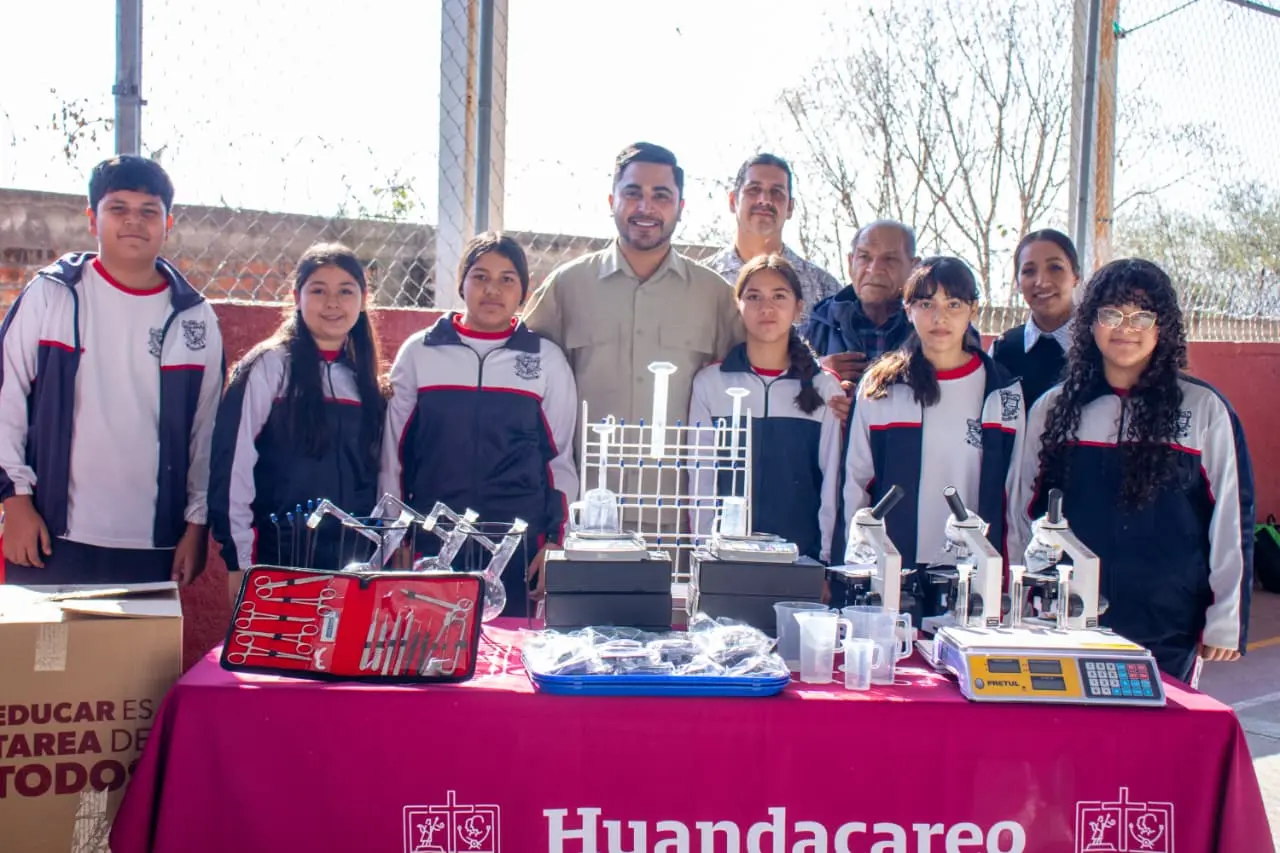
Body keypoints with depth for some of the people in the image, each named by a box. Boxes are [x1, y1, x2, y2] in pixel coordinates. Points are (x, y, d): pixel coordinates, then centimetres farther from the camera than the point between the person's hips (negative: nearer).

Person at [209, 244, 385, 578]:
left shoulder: (363, 378, 10)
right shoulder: (268, 367, -4)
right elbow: (232, 465, -7)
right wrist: (241, 561, -10)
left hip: (354, 562, 4)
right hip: (279, 559, -4)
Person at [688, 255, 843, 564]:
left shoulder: (825, 388, 1)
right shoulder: (710, 382, 0)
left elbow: (831, 484, 3)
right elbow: (701, 481, 2)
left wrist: (825, 561, -2)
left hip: (802, 553, 0)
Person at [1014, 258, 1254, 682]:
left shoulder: (1204, 409, -2)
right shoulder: (1052, 408, 5)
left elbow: (1232, 517, 0)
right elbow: (1026, 513, 11)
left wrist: (1225, 621, 0)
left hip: (1167, 631, -2)